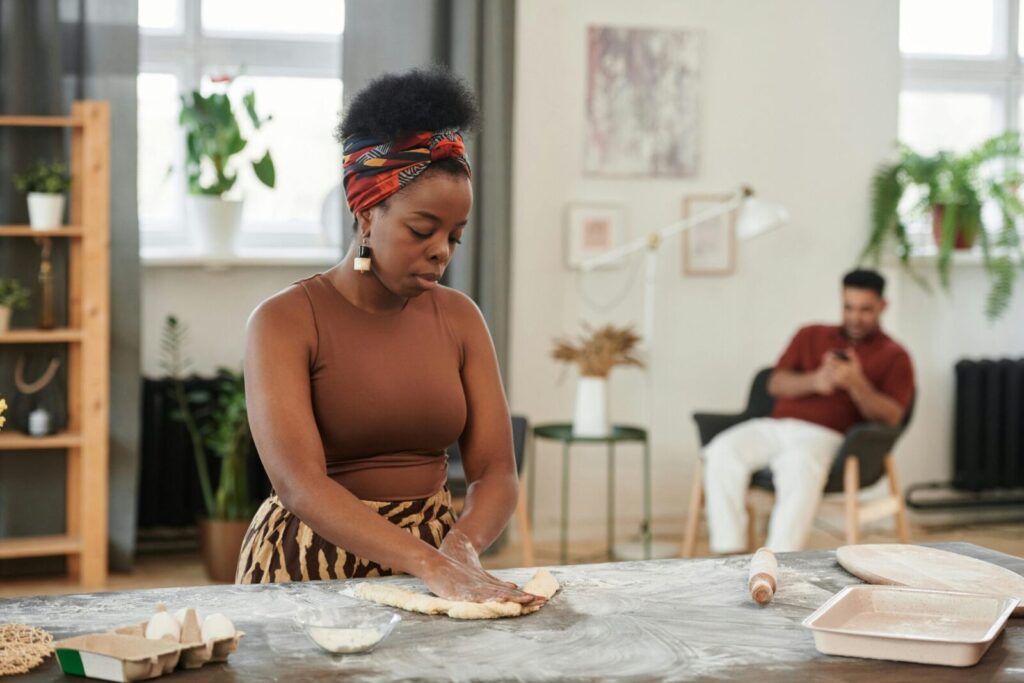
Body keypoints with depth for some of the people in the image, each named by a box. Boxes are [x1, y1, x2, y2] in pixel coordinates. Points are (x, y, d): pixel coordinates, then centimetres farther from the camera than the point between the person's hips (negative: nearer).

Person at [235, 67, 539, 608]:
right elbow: (300, 485, -17)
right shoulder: (285, 321, -7)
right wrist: (431, 565, -27)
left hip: (433, 560, 3)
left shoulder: (458, 317, 7)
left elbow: (496, 473, 3)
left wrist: (459, 550, -18)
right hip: (313, 568, -2)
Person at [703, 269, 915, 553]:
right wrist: (814, 380, -8)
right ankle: (728, 553, -26)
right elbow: (777, 384, 13)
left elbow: (891, 417, -1)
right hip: (775, 425, 4)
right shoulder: (811, 336, 25)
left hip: (824, 435, -4)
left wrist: (856, 384, -18)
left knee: (800, 467, -39)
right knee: (723, 452, -26)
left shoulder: (894, 357, 14)